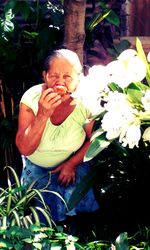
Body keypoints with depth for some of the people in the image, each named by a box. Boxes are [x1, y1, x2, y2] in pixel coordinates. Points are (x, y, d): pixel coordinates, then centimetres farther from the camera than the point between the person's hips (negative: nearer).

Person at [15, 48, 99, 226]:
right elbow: (25, 149, -30)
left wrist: (72, 163, -12)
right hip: (36, 167, 0)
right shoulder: (31, 99, -27)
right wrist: (43, 114, -40)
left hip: (72, 163, 0)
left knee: (76, 203, -17)